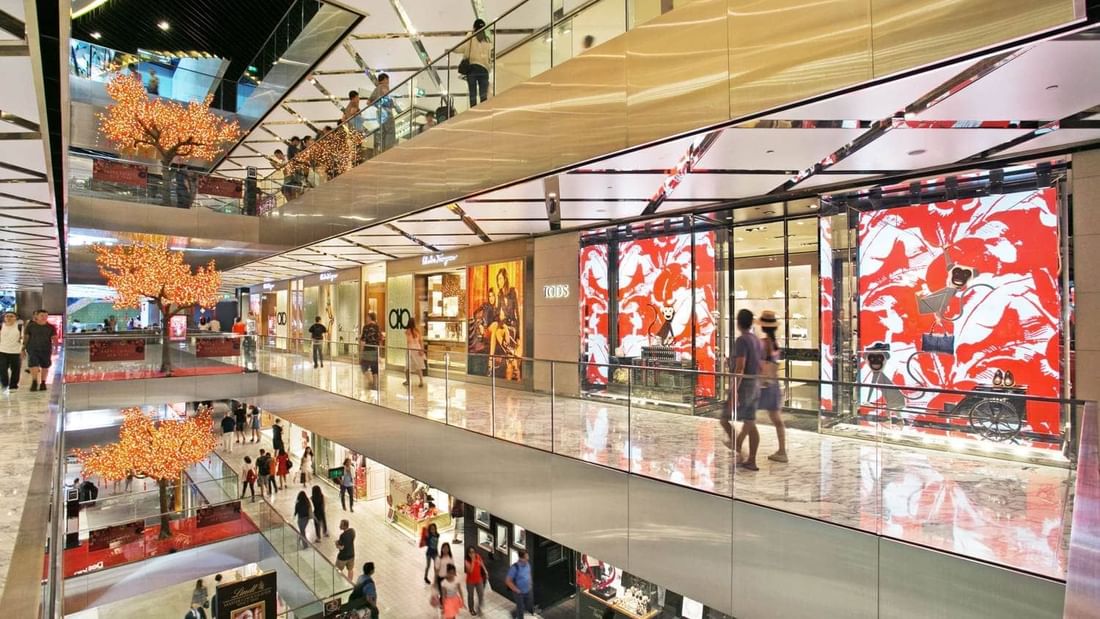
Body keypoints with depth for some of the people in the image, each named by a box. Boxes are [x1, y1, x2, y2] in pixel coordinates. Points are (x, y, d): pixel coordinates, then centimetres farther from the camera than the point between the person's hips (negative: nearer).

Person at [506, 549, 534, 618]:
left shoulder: (527, 564, -10)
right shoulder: (515, 568, -30)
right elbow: (508, 581, -24)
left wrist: (530, 584, 7)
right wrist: (516, 590, -17)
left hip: (529, 591, 6)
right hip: (519, 593, -6)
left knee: (529, 607, 22)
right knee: (520, 608, 12)